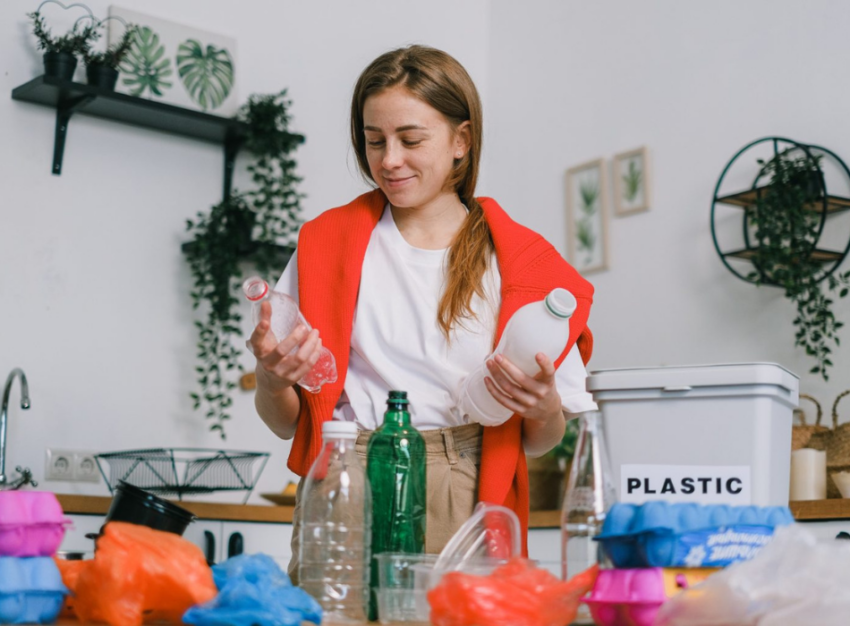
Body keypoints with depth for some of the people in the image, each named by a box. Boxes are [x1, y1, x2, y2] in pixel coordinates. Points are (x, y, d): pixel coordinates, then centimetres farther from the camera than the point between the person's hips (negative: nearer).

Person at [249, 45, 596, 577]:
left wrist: (543, 408, -9)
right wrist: (271, 379, -8)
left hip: (463, 507, 0)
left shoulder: (519, 259, 8)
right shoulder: (326, 243, 12)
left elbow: (541, 442, 12)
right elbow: (286, 422, 12)